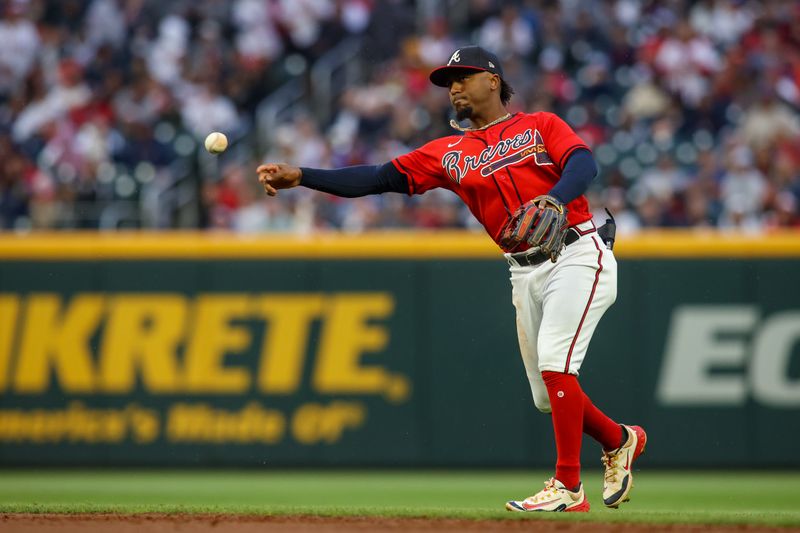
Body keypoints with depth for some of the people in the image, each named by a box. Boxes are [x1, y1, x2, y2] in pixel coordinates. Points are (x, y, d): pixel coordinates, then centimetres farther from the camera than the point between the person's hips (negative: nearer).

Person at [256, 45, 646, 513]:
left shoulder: (541, 125, 5)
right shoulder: (449, 153, 15)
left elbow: (584, 164, -14)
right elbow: (379, 178, 7)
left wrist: (554, 198, -36)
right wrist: (300, 176, -3)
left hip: (577, 253, -6)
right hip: (526, 272, 6)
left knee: (554, 361, -22)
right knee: (548, 394, 6)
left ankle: (569, 487, -14)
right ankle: (619, 441, 33)